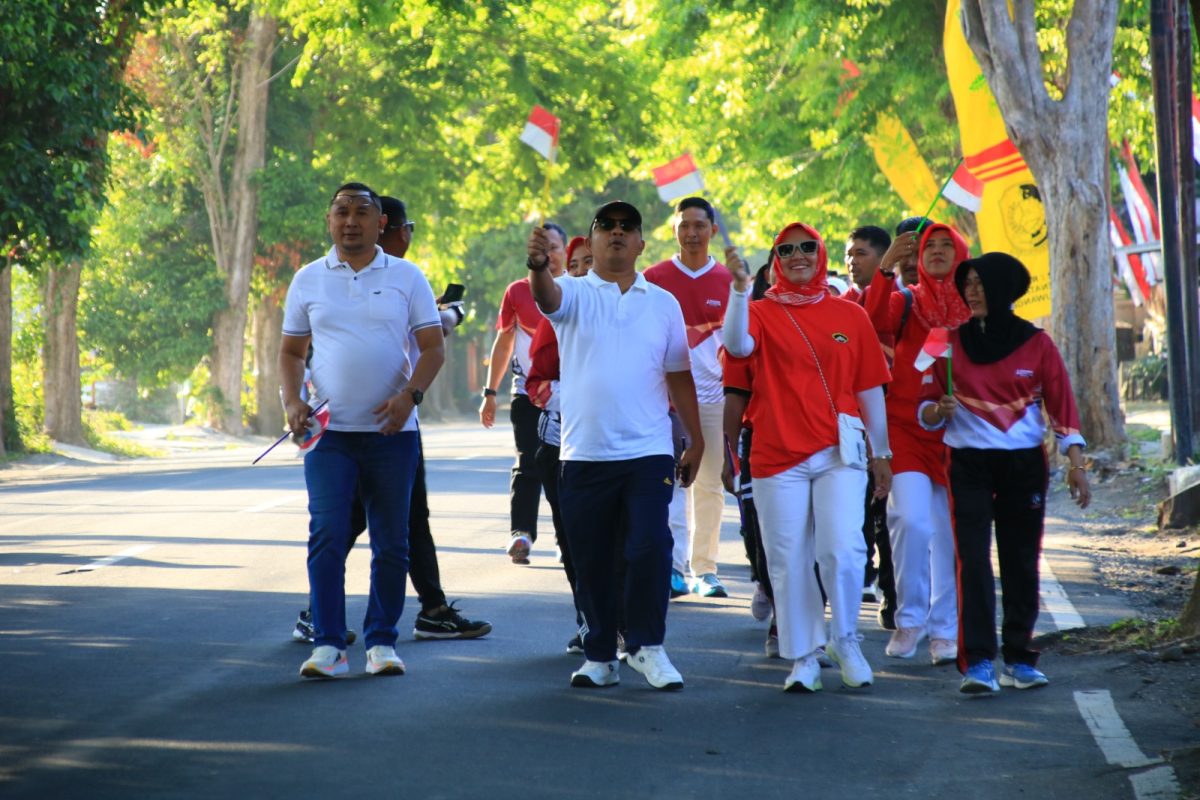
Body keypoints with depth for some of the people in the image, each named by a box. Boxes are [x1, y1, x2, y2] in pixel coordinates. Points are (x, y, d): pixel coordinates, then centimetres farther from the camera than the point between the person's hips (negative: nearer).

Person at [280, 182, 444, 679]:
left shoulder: (406, 278, 4)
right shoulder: (308, 280, 8)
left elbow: (433, 347, 2)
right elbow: (291, 351, 14)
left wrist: (410, 395, -14)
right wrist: (292, 401, -4)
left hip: (392, 432, 0)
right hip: (329, 431, 0)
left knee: (391, 542, 4)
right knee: (327, 536, -9)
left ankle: (381, 642, 14)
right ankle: (327, 645, -6)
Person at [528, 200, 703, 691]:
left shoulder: (664, 303, 10)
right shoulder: (574, 294, 3)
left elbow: (678, 375, 13)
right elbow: (547, 297, -21)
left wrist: (696, 440, 9)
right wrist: (539, 265, -44)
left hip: (648, 452, 0)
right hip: (584, 454, 0)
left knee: (649, 549, -11)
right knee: (590, 561, 6)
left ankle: (646, 646, 3)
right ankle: (599, 656, 16)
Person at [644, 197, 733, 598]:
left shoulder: (728, 281, 6)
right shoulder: (654, 278, 3)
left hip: (714, 395, 2)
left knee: (711, 485, 6)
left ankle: (705, 569, 14)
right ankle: (673, 568, -13)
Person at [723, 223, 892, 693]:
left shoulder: (850, 316, 9)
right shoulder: (762, 312, 4)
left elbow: (870, 387, 12)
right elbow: (736, 344, -19)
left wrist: (881, 452, 13)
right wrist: (739, 287, -29)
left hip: (839, 453, 0)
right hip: (777, 456, 0)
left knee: (842, 551, -12)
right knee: (789, 561, 1)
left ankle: (846, 641, 10)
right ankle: (803, 658, 11)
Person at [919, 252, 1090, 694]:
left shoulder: (1036, 343, 2)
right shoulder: (952, 342, 3)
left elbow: (1062, 406, 1)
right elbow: (926, 411, 5)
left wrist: (1076, 464, -7)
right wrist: (940, 409, -18)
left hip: (1025, 465, 1)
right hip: (969, 463, -1)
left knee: (1021, 562, 5)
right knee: (973, 560, -11)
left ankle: (1019, 658, 14)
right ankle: (977, 663, -14)